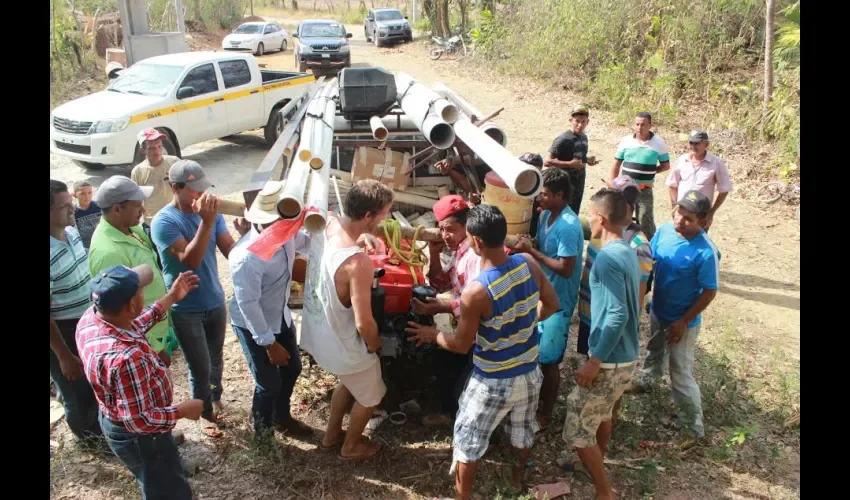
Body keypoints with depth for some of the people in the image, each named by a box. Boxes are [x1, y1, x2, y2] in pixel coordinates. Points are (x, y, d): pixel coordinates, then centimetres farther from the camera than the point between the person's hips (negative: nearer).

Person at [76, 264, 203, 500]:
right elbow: (139, 421, -35)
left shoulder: (90, 317, -14)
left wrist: (171, 298, 8)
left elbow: (134, 327, 7)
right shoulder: (125, 358, -42)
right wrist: (182, 411, -19)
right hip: (139, 436, -9)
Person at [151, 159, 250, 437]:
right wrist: (207, 222, -38)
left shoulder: (210, 212, -5)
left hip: (215, 302, 5)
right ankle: (206, 413, 33)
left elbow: (230, 252, -7)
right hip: (186, 310, -5)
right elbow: (191, 259, -30)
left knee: (215, 359, 23)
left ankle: (215, 398, 49)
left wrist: (244, 234, -28)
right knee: (200, 369, 8)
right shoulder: (163, 221, -20)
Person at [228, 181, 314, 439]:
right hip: (253, 326, -8)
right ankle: (262, 434, 33)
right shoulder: (248, 256, -36)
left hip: (281, 317, 8)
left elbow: (308, 243, 8)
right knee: (269, 384, 5)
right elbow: (248, 304, -28)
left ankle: (282, 418, 49)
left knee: (292, 368, 22)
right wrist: (269, 343, -21)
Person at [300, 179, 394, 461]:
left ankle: (331, 435, 53)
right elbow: (363, 323, -29)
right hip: (343, 344, -8)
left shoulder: (327, 227, -12)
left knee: (348, 383, 34)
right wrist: (374, 344, -9)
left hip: (319, 332, 8)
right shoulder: (358, 262, -37)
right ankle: (351, 446, 45)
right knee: (370, 396, 23)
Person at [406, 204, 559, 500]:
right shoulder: (529, 264, -15)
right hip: (529, 372, 6)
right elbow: (551, 305, 2)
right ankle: (519, 474, 57)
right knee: (523, 429, 31)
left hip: (493, 382, -6)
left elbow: (461, 345, -16)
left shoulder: (475, 292, -31)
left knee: (468, 441, 17)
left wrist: (432, 335, 3)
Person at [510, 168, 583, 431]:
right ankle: (539, 400, 40)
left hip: (558, 301, -9)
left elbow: (566, 269, -27)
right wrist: (528, 244, -8)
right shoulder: (546, 215, 3)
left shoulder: (569, 226, -25)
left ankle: (546, 413, 21)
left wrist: (532, 251, -23)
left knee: (548, 360, 3)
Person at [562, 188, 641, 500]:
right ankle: (597, 465, 49)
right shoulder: (627, 252, 7)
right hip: (626, 356, 10)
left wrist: (595, 361, -23)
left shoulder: (608, 258, -23)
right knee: (602, 413, 30)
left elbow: (617, 315, -29)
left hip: (610, 361, -10)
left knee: (577, 431, 2)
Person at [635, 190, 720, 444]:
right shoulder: (664, 230, -13)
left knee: (680, 375, 3)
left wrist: (683, 322, -17)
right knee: (653, 351, 32)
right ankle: (646, 381, 61)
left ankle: (694, 429, 20)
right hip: (657, 310, 6)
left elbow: (709, 292, -20)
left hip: (682, 321, -6)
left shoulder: (705, 252, -29)